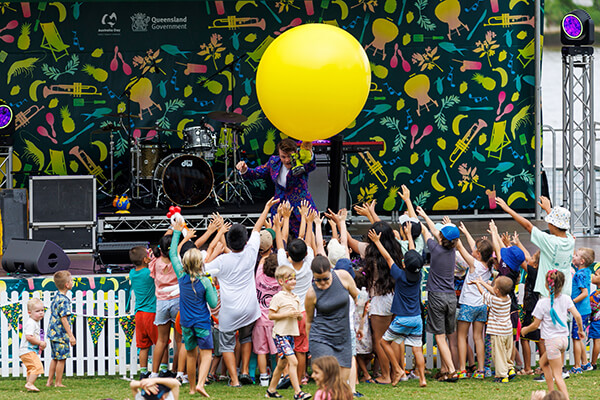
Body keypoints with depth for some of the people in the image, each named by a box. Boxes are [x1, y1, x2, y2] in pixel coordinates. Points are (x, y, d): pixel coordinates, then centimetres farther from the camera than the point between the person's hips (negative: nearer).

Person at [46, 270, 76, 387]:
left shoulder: (56, 298, 11)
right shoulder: (64, 300, -18)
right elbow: (64, 319, -21)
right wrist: (71, 336, -20)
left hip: (53, 333, 9)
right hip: (61, 334, -9)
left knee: (55, 358, 17)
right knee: (61, 358, -1)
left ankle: (49, 381, 20)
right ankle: (58, 383, 4)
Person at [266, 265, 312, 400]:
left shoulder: (296, 298, 14)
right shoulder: (278, 297, -9)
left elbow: (299, 316, 22)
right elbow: (271, 315, -12)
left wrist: (299, 315, -3)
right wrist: (288, 314, -18)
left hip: (291, 334, 8)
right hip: (280, 334, -8)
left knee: (282, 363, 14)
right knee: (293, 361, -16)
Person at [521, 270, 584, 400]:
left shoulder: (543, 303, -14)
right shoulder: (566, 299, -2)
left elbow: (536, 325, -9)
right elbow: (577, 316, -5)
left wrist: (525, 330, 11)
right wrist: (581, 330, 13)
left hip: (552, 340, -6)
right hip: (564, 338, 6)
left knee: (557, 375, -2)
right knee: (543, 362, 27)